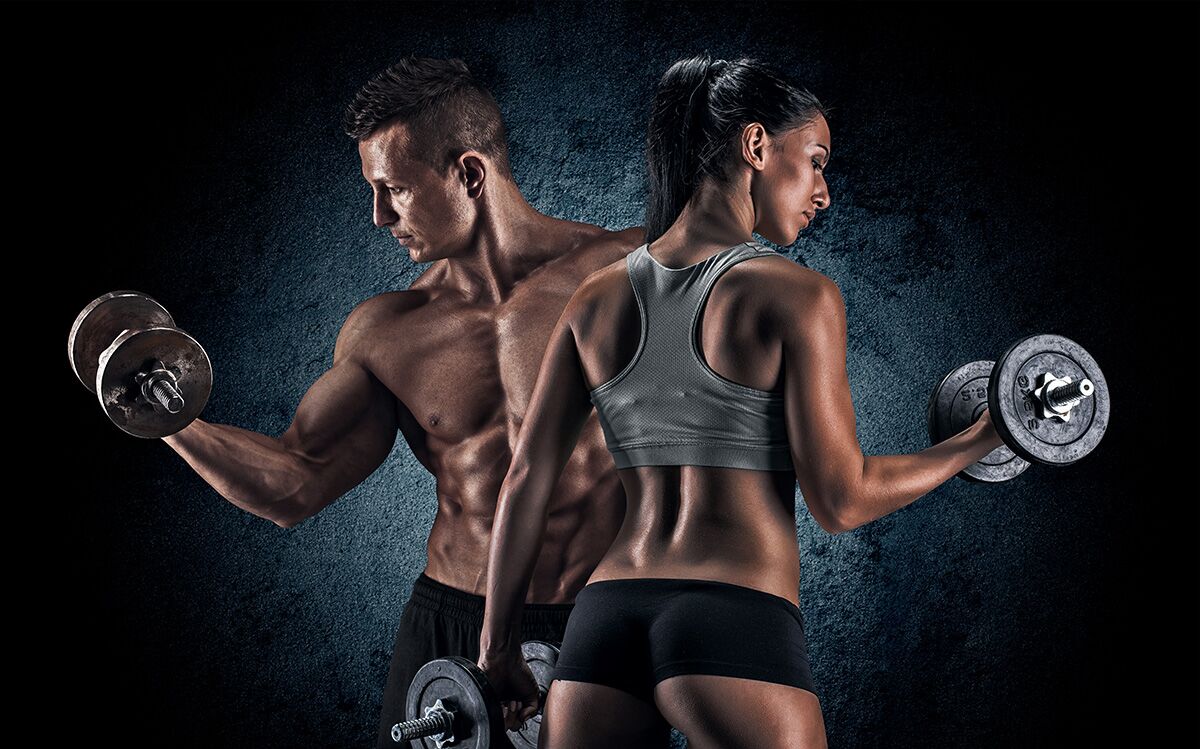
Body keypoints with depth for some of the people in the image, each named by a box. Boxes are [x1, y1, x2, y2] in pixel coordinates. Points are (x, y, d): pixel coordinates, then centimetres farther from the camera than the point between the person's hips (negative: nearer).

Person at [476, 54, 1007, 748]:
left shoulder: (596, 297, 9)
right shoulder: (796, 294, -6)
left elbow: (525, 482, 8)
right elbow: (840, 500, -7)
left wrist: (499, 647, 15)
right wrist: (979, 440, 7)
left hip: (603, 621, 5)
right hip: (738, 628, -5)